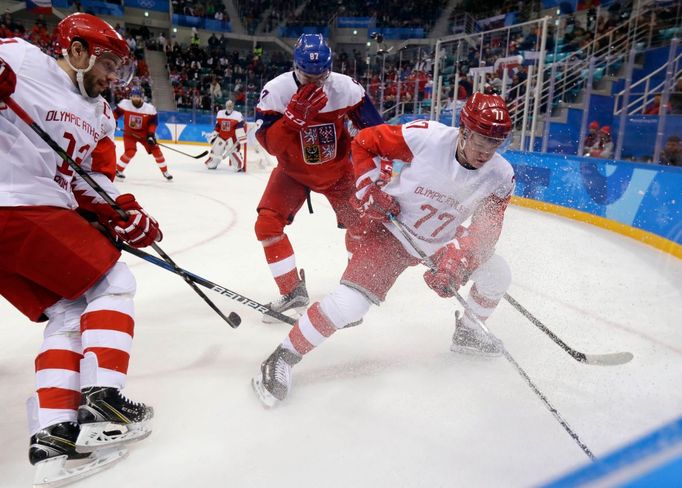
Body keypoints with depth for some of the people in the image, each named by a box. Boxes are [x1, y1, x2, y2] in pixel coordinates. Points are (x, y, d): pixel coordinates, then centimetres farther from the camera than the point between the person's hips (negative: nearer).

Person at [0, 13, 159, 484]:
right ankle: (100, 403, -5)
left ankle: (53, 437, 5)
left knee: (70, 312, 5)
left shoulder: (100, 114, 17)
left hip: (46, 213, 9)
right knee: (113, 284, -7)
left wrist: (128, 215, -3)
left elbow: (96, 182, 13)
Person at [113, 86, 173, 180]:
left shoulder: (150, 108, -16)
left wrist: (151, 134, -20)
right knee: (130, 152, -20)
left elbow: (153, 122, -11)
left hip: (144, 133, 2)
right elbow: (116, 112, 1)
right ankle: (118, 170, 0)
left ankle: (165, 171, 13)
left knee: (156, 150, -3)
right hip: (129, 133, -1)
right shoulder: (125, 104, -13)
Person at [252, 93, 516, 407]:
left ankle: (466, 332, 30)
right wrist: (371, 187, -21)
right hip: (390, 229, -5)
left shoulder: (500, 177, -13)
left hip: (442, 241, 6)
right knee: (350, 303, -21)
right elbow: (363, 142, -13)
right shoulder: (425, 136, -25)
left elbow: (486, 232, -17)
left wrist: (457, 261, -35)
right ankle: (282, 358, -3)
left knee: (497, 273, 2)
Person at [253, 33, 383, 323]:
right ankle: (292, 291, -1)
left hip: (337, 168, 1)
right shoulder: (276, 90, -21)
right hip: (293, 170, 0)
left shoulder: (346, 87, -19)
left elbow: (374, 128, -8)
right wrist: (295, 114, -41)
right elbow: (270, 145, -28)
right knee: (267, 223, -15)